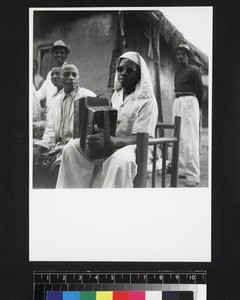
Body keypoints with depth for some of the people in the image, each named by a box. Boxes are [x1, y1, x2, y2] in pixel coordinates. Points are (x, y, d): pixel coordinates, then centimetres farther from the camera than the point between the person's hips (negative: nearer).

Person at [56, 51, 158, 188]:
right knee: (72, 147, -13)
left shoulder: (147, 100, -9)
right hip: (110, 145, 7)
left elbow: (140, 138, -19)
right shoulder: (116, 95, 15)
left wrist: (110, 141, -36)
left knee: (121, 160, -42)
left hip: (134, 147, -7)